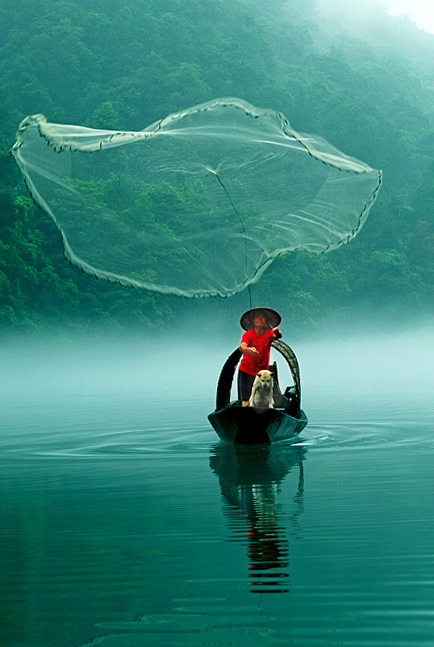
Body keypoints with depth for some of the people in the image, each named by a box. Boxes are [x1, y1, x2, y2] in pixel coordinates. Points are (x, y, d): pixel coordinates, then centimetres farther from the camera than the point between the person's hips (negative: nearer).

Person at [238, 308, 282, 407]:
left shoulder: (269, 333, -2)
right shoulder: (248, 334, -5)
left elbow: (277, 336, -24)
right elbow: (242, 347, -22)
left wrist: (277, 332, -49)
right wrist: (249, 349, -46)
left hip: (262, 371, 1)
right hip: (246, 370, -1)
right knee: (245, 401, -5)